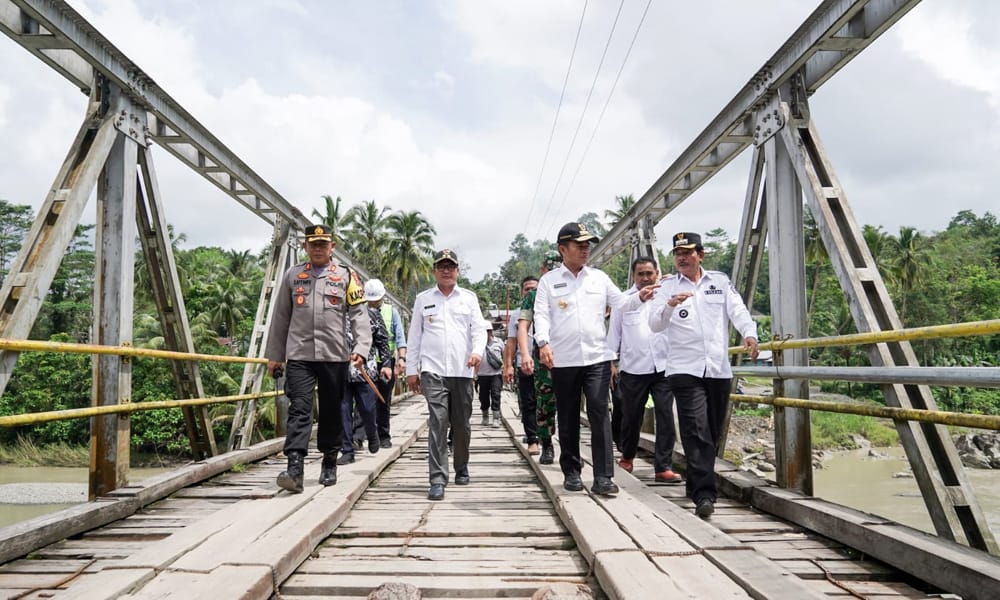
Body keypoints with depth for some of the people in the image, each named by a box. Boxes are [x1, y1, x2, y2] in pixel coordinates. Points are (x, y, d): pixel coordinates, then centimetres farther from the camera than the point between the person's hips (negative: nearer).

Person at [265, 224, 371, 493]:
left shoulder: (346, 276, 6)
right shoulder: (292, 275, 12)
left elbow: (359, 314, 1)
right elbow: (280, 317, 15)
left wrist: (361, 347, -14)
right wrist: (274, 354, 13)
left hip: (335, 355, 0)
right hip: (299, 355, 0)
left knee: (332, 412, 9)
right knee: (299, 409, -10)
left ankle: (330, 464, 25)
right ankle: (294, 470, -14)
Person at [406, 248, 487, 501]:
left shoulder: (469, 298, 12)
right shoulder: (423, 299, 11)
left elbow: (479, 329, 6)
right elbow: (415, 335, 12)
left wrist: (477, 351, -14)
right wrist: (411, 370, 7)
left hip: (462, 371, 1)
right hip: (433, 370, -1)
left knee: (462, 424, 9)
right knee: (438, 422, -12)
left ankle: (461, 468, 31)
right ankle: (438, 480, -10)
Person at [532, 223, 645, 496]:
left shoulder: (599, 277, 11)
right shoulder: (549, 280, 5)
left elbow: (621, 303, 9)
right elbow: (541, 314, -3)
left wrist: (640, 297, -11)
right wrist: (543, 342, -19)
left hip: (597, 357, 1)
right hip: (562, 360, 0)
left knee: (599, 413, -7)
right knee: (568, 418, 9)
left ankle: (603, 477, -4)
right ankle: (571, 472, 23)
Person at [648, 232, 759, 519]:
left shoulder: (720, 281, 13)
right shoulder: (667, 288, 8)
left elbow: (737, 310, 1)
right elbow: (655, 324, -3)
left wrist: (749, 333, -19)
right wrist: (670, 305, -23)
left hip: (719, 368, 3)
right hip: (685, 369, -3)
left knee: (712, 434, 11)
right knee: (697, 432, -13)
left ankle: (698, 485, 28)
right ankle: (703, 494, -14)